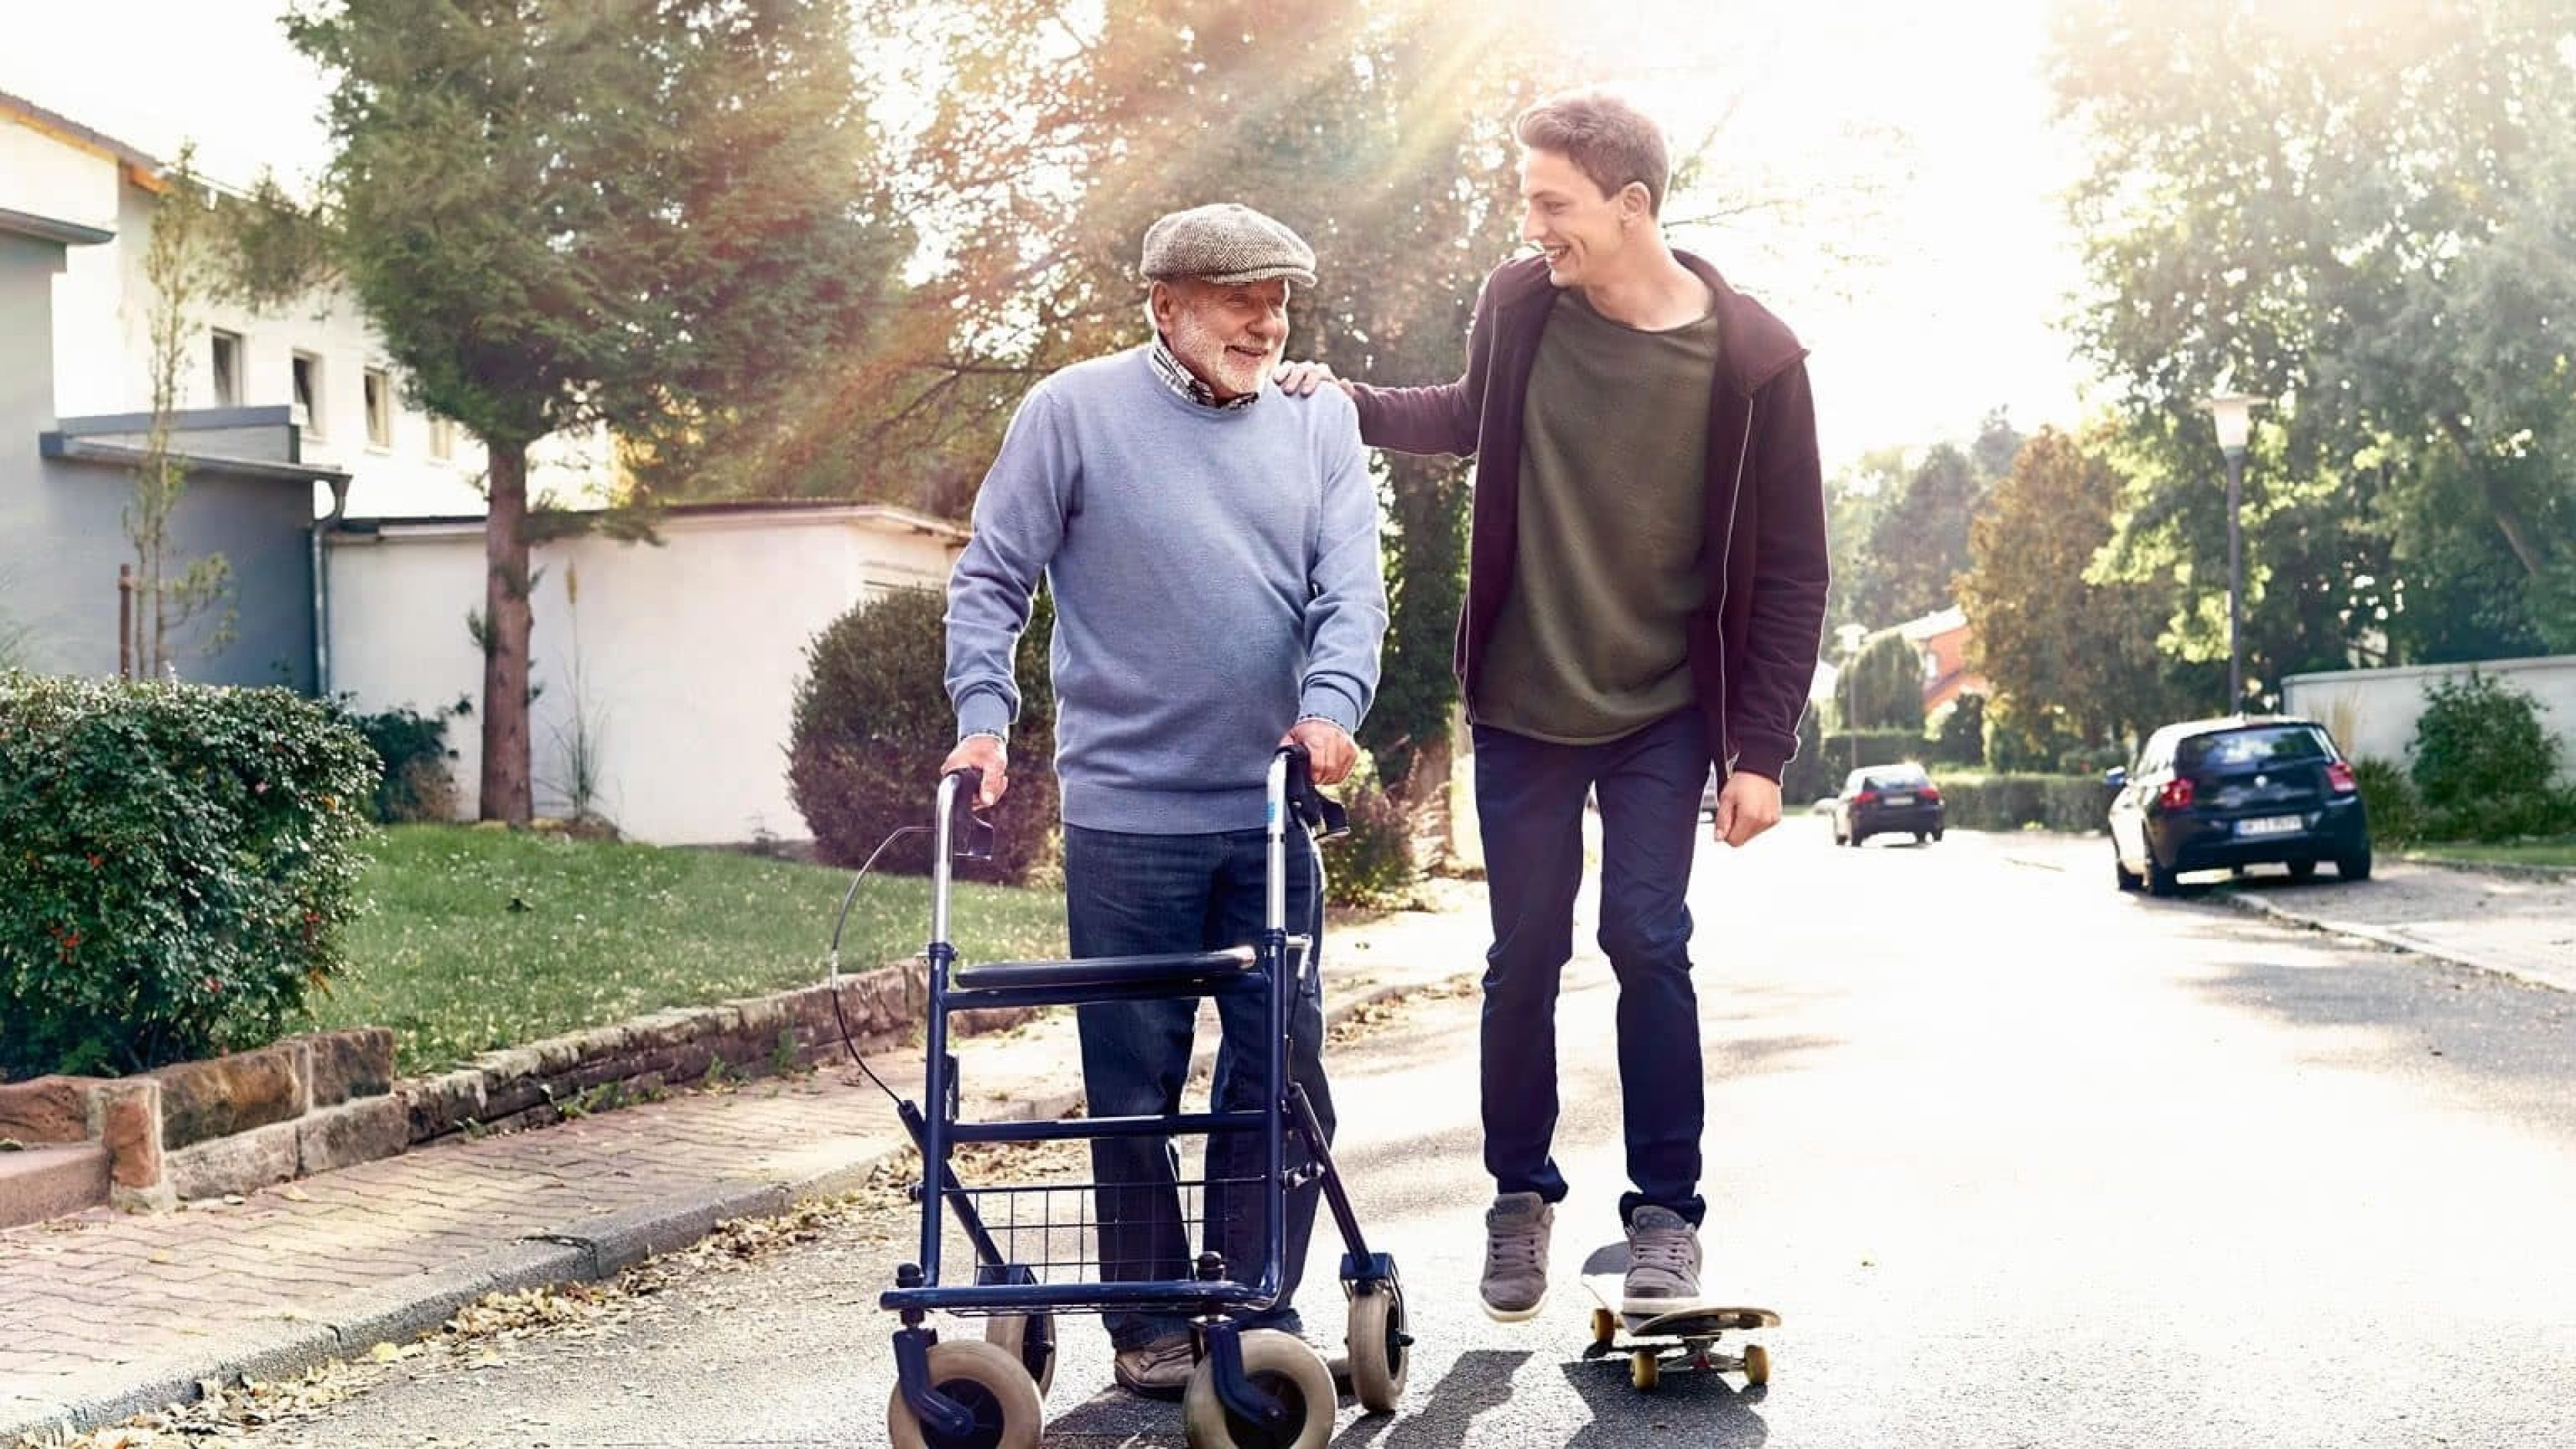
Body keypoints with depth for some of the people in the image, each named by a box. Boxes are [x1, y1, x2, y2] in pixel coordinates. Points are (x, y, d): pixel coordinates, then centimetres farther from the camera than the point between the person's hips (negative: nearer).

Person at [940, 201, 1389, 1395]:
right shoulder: (1074, 411, 0)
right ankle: (1148, 1325, 18)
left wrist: (1331, 705, -17)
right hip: (1126, 812, -3)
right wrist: (982, 717, -10)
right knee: (1135, 1083, 5)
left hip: (1272, 812, 3)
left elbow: (1351, 584, 0)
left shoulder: (1319, 421, 8)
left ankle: (1261, 1311, 19)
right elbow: (991, 579, 2)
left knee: (1284, 1075, 6)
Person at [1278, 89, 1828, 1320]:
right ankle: (1521, 1197, 23)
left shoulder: (1752, 359, -14)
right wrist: (1351, 405, 2)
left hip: (1663, 712, -2)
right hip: (1522, 705, 3)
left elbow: (1791, 569, -8)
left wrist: (1761, 750, -11)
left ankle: (1666, 1213, 6)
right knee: (1525, 955, 5)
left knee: (1648, 942, -9)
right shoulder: (1517, 306, -6)